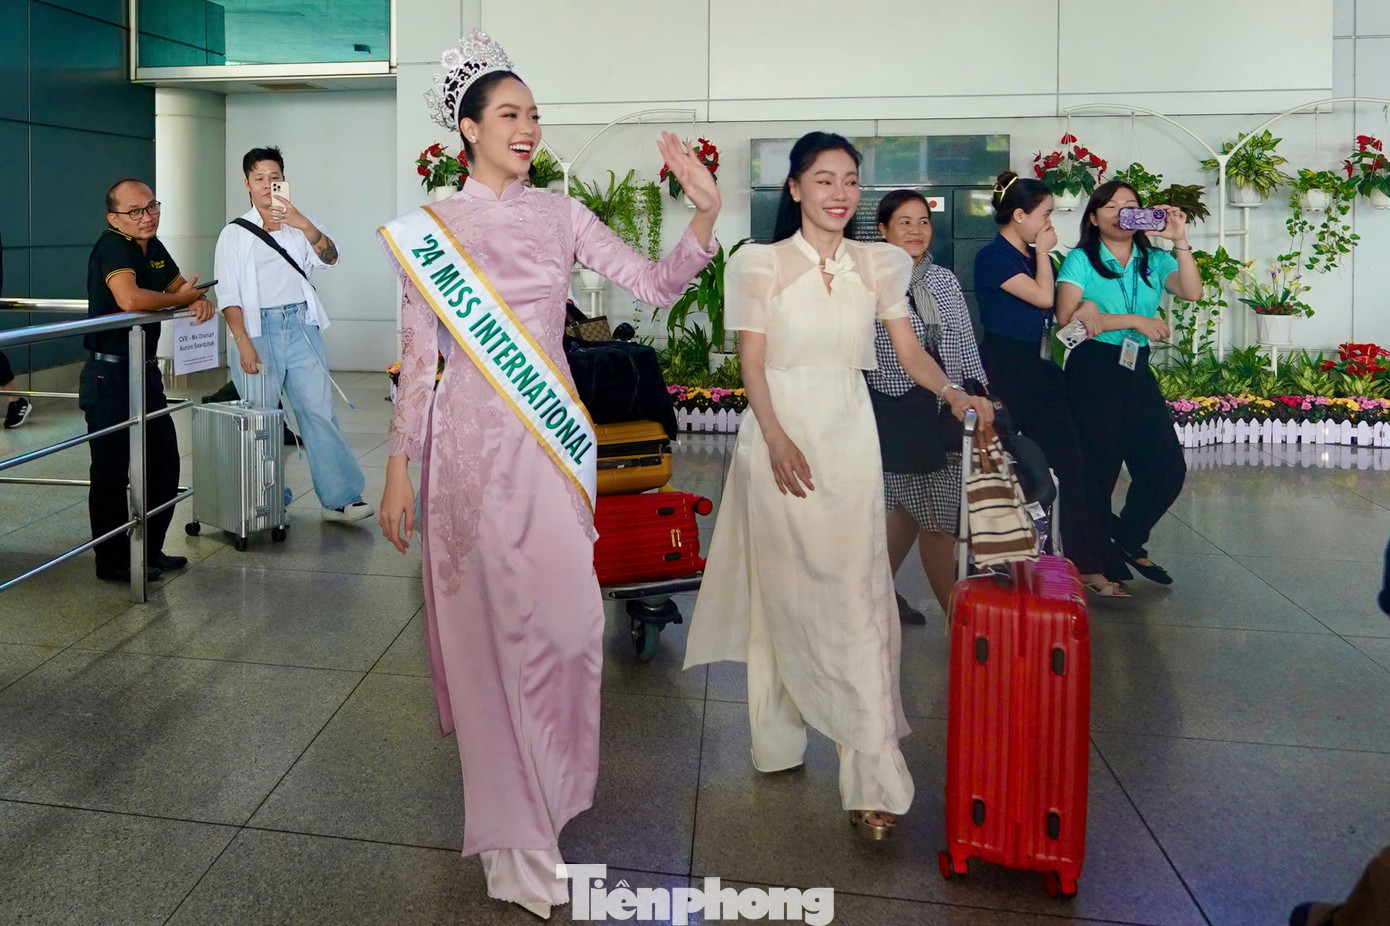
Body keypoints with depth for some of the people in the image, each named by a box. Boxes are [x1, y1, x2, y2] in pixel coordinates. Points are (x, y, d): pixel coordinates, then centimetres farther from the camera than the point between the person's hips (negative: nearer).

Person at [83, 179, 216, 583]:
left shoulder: (153, 247, 8)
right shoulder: (112, 247, -18)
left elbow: (180, 286, 19)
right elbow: (130, 299, -34)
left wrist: (201, 300, -6)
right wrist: (182, 299, -17)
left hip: (146, 371, 9)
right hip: (108, 377, -9)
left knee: (164, 465, 15)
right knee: (111, 472, 1)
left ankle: (149, 550, 28)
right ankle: (112, 561, 13)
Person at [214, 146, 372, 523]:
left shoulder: (302, 226, 15)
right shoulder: (234, 234, 8)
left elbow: (329, 258, -4)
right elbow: (228, 294, 1)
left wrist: (303, 223, -21)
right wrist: (243, 343, -12)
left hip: (301, 327, 2)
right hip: (259, 330, -1)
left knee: (320, 412, -4)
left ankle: (340, 498, -2)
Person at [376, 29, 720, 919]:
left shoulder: (561, 215, 7)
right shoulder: (430, 228, 1)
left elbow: (656, 285, -1)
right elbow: (418, 356, 1)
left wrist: (705, 214, -15)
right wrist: (400, 465, -1)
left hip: (552, 435, 3)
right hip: (472, 438, -2)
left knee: (563, 620, 1)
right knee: (490, 624, 3)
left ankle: (538, 799, 27)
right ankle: (518, 840, 18)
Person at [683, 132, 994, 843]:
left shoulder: (878, 264, 9)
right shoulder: (762, 263, 1)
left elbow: (908, 350, 6)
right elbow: (752, 362, -3)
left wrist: (952, 392, -14)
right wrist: (776, 439, -17)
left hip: (850, 435, 2)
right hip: (780, 430, -1)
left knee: (857, 595, -4)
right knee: (781, 589, 5)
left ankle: (873, 776, -3)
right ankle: (777, 739, 23)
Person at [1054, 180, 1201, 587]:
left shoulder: (1154, 260, 12)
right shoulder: (1080, 260, -1)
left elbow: (1192, 292, -5)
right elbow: (1067, 318, -15)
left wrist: (1180, 240, -13)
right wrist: (1133, 320, -14)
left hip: (1137, 370, 5)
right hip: (1092, 369, -5)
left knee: (1167, 467, 3)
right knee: (1098, 469, 1)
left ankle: (1129, 539, 26)